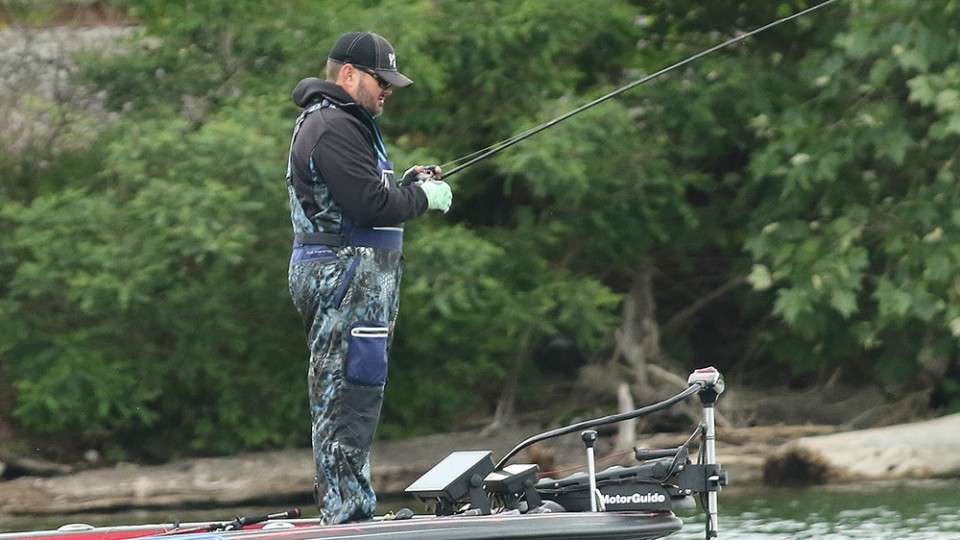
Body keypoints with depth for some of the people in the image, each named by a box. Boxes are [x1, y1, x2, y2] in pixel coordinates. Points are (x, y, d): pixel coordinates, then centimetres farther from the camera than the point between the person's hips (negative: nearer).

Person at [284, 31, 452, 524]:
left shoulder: (345, 123, 22)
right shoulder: (333, 128, -15)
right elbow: (371, 205, -21)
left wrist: (408, 183, 9)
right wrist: (423, 196, -7)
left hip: (352, 279, 11)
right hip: (345, 278, -11)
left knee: (345, 401, 12)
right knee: (348, 396, -11)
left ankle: (348, 512, 16)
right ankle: (347, 514, -13)